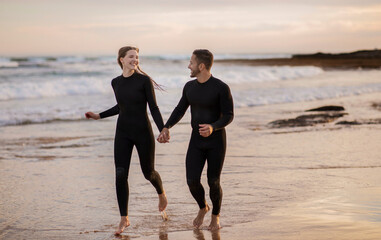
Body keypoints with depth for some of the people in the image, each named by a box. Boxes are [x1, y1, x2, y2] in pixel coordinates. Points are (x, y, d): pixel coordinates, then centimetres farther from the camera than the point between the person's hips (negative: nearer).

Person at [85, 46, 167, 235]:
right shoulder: (116, 82, 5)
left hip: (143, 132, -3)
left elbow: (154, 108, -9)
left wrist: (163, 131, -19)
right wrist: (99, 116, 15)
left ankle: (161, 193, 46)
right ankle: (124, 218, 2)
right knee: (120, 175, -7)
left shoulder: (144, 81, -9)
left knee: (148, 172, 11)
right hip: (123, 134, 3)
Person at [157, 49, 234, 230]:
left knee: (213, 183, -2)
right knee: (192, 181, -6)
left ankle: (215, 215, 25)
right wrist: (165, 128, -6)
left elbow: (228, 117, -14)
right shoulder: (190, 87, 1)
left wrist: (212, 127, -33)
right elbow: (180, 111, 10)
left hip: (216, 141, -4)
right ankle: (202, 208, 26)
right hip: (196, 142, 4)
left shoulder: (222, 88, -16)